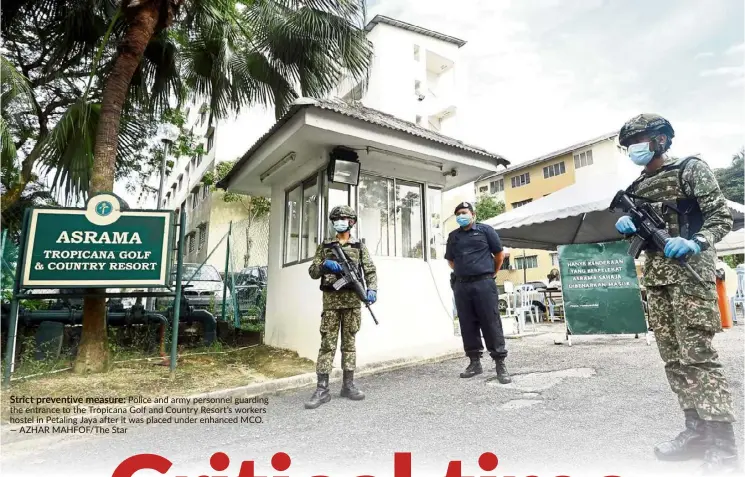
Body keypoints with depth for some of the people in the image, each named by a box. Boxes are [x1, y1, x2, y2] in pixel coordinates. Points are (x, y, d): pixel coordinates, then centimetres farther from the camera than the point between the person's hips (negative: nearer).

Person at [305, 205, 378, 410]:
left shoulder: (359, 246, 10)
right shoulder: (325, 246, 11)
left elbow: (370, 271, 6)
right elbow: (313, 272, 8)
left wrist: (371, 289, -11)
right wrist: (324, 265, -13)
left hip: (352, 299, 1)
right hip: (331, 298, 0)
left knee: (349, 342, 7)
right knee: (327, 343, -1)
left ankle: (348, 385, 16)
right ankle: (322, 389, 2)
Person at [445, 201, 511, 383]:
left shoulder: (485, 230, 4)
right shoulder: (453, 236, 13)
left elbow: (500, 254, 9)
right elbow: (450, 260, 24)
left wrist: (492, 273, 14)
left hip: (484, 283, -4)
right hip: (461, 285, 4)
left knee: (491, 323, -4)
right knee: (467, 325, 6)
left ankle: (500, 364, 2)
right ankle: (475, 362, 17)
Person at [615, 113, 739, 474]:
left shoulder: (691, 169, 0)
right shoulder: (636, 187, 17)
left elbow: (722, 217, -5)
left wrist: (695, 242, -23)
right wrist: (625, 225, -3)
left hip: (689, 269, -6)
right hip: (654, 275, 7)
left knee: (698, 355, -9)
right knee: (673, 357, 7)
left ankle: (722, 444, 0)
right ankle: (696, 429, 17)